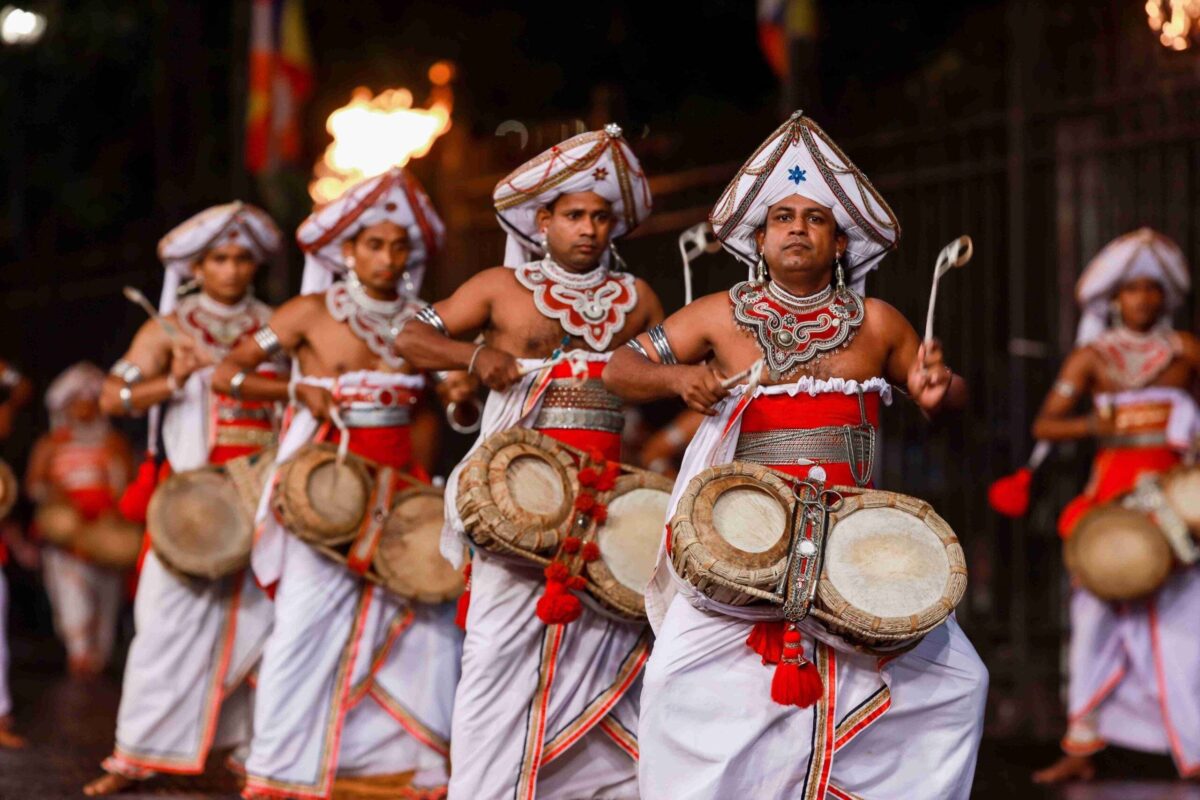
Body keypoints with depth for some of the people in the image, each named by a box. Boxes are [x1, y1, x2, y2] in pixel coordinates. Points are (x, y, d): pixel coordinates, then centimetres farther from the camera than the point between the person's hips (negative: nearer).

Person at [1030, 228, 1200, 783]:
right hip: (1112, 490, 0)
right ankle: (1081, 747, 3)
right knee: (1096, 611, -1)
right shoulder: (1092, 357, 5)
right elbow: (1044, 425, -1)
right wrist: (1096, 424, -16)